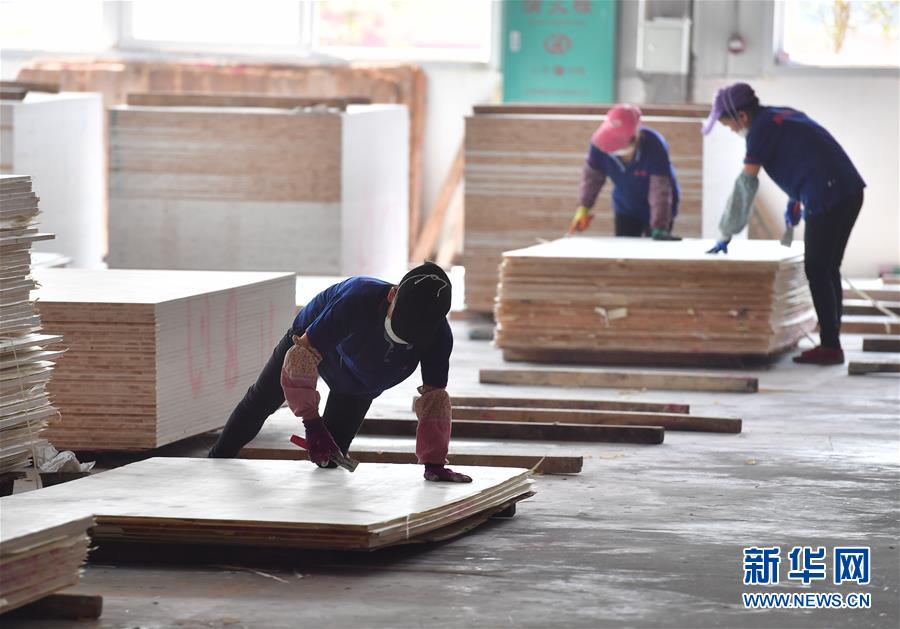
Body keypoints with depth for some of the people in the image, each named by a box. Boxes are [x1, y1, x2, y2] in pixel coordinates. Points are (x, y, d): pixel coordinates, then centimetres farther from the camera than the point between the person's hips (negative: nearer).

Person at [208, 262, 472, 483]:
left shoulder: (439, 335, -39)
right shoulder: (359, 300, -50)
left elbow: (434, 400, -32)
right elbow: (302, 356, -43)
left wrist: (434, 463, -40)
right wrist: (312, 423, -43)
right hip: (308, 341, -2)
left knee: (331, 450, -1)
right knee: (261, 401, 20)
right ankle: (218, 460, 47)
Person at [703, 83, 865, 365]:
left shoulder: (761, 128, -6)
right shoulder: (784, 115, 19)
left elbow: (745, 186, -8)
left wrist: (726, 235, -5)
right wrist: (795, 201, 24)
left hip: (827, 198, -9)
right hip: (850, 191, 9)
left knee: (817, 271, -3)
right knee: (828, 270, 13)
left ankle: (830, 347, -5)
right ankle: (831, 343, 14)